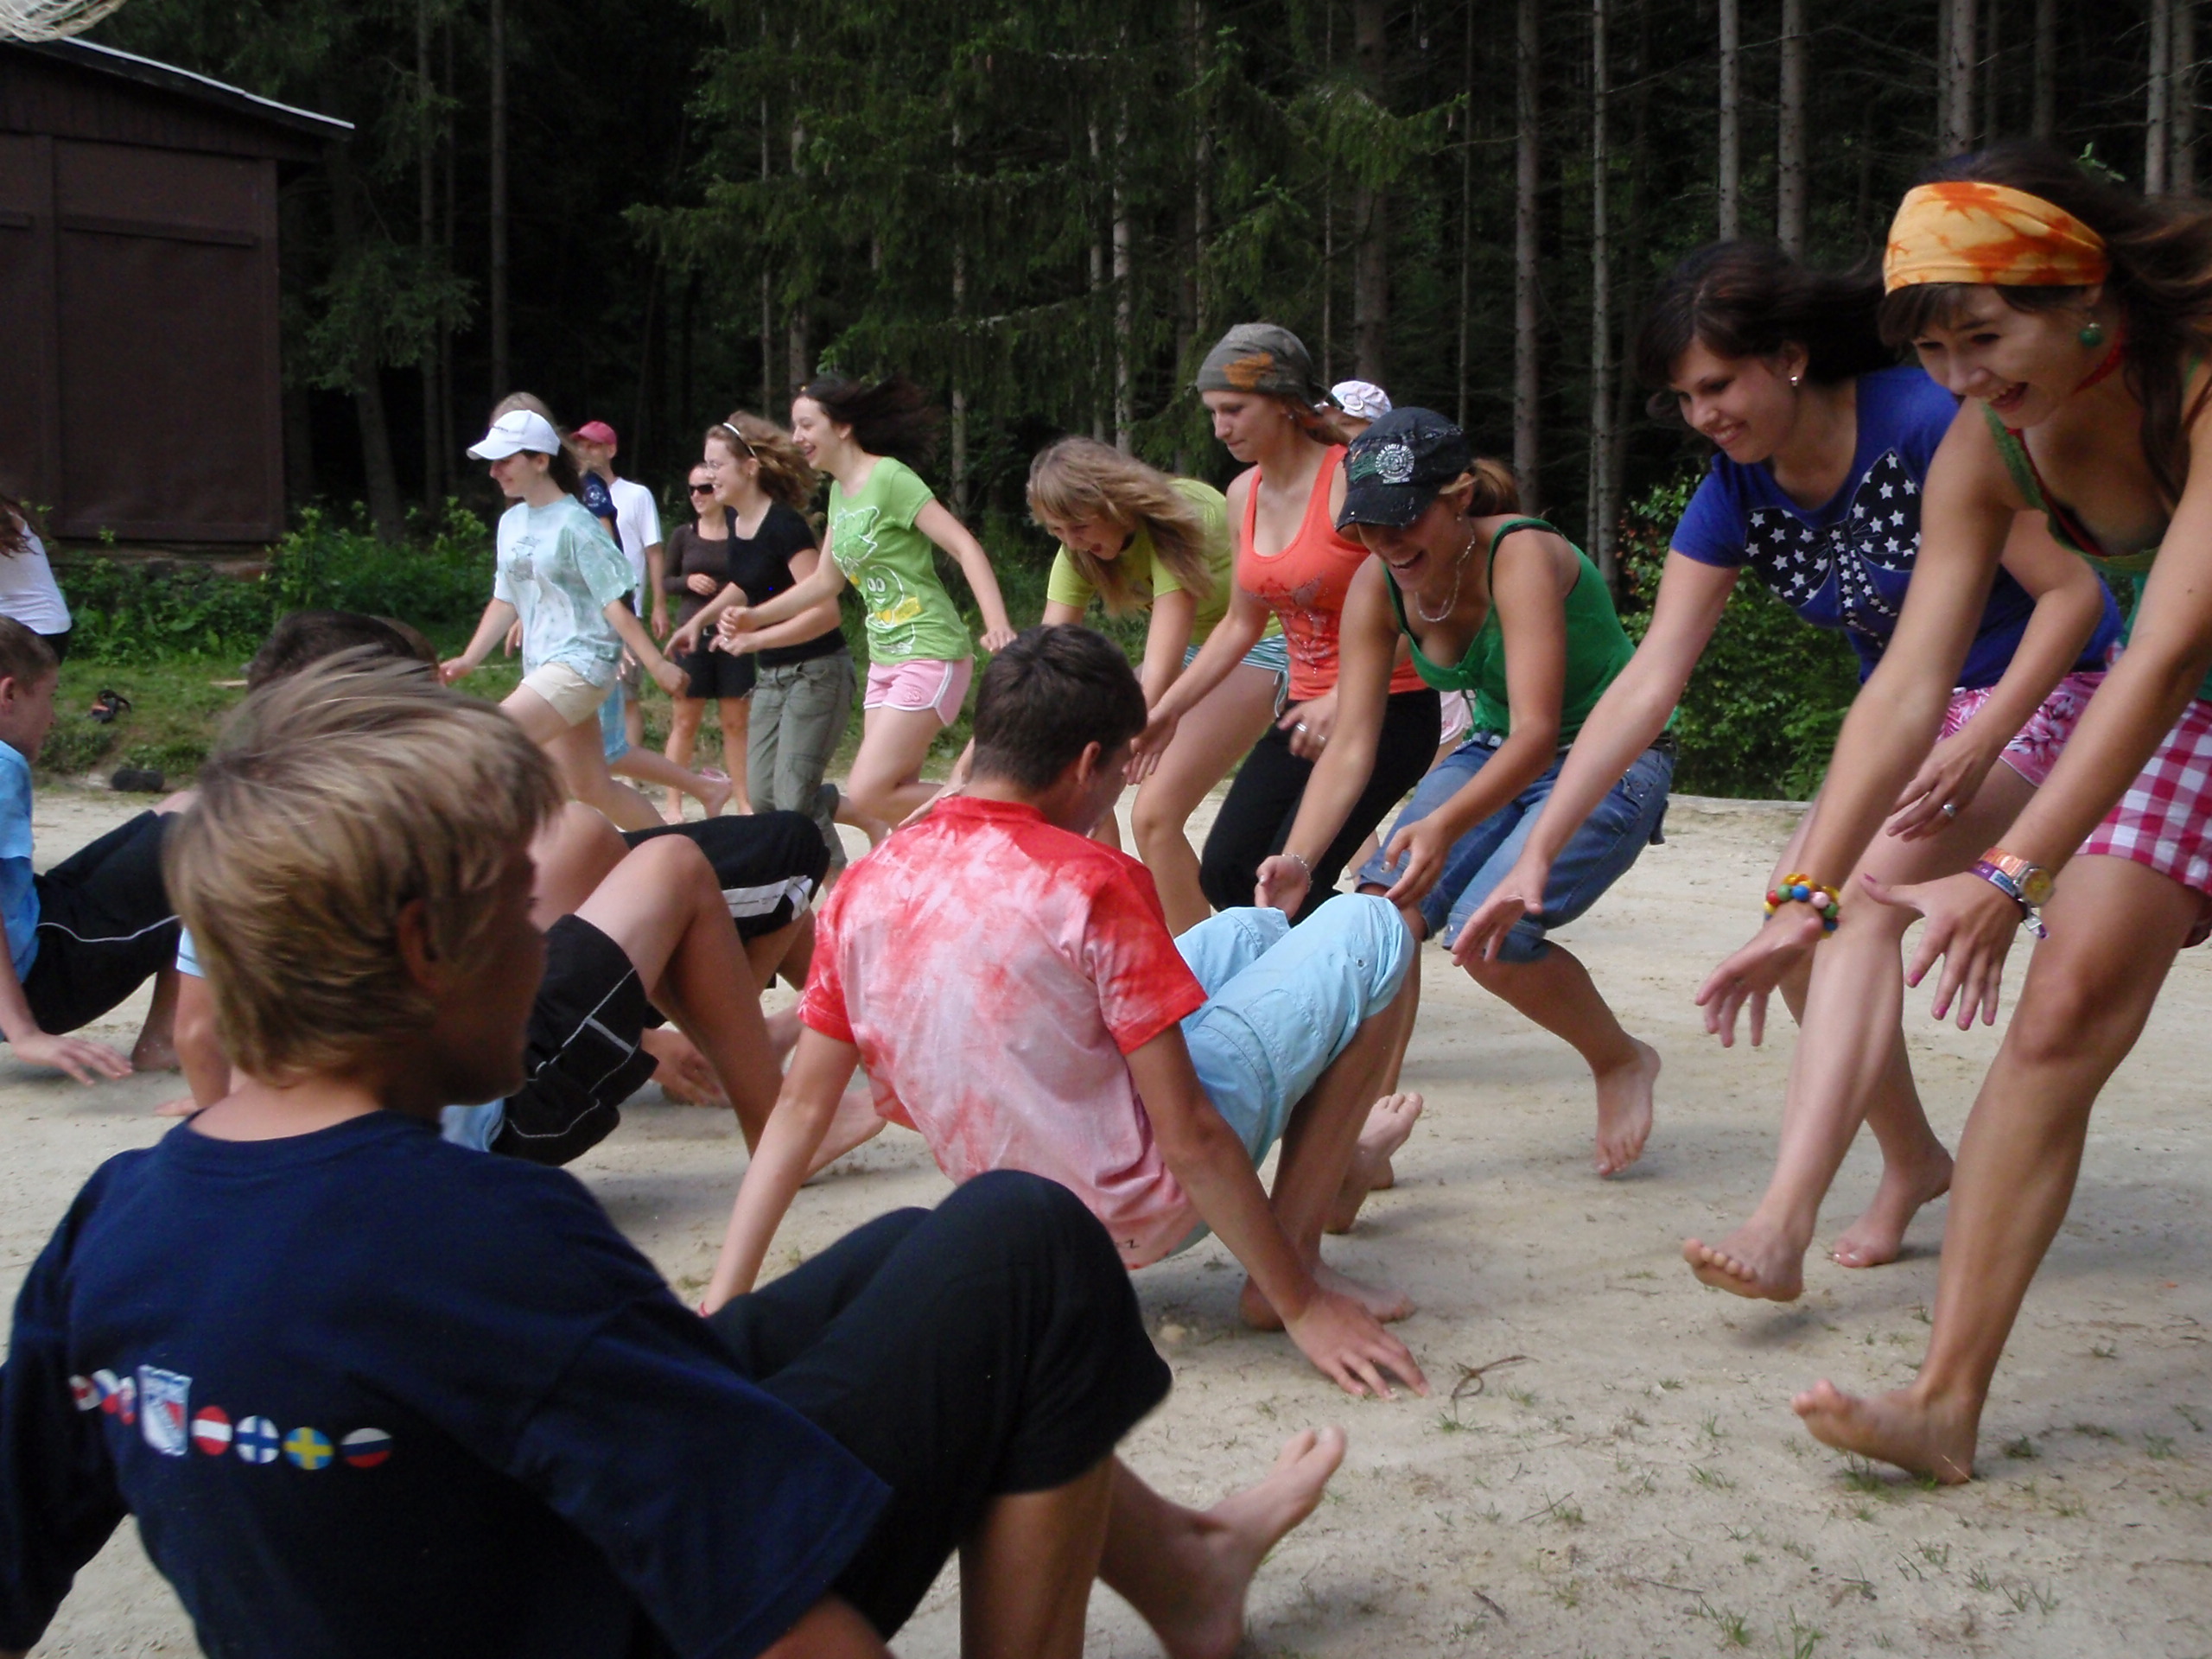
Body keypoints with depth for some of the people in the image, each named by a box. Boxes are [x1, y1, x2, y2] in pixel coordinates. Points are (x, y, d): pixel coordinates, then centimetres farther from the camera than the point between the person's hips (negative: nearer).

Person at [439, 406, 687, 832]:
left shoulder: (574, 525, -12)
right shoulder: (512, 523, 11)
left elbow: (615, 602, -13)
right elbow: (505, 601, 16)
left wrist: (657, 664, -13)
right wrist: (467, 661, 7)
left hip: (582, 661, -9)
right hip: (543, 665, 9)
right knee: (590, 788, 12)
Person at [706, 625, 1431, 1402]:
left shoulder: (862, 888, -6)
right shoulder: (1094, 886, -23)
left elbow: (799, 1109, -5)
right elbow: (1187, 1137, -22)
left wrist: (721, 1305, 0)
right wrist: (1304, 1307, -15)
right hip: (1142, 1212, -7)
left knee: (1250, 931, 22)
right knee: (1371, 929, 3)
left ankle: (1333, 1162, 43)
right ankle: (1297, 1265, 5)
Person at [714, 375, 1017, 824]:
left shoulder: (890, 478, -13)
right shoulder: (840, 492, 14)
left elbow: (966, 548, -19)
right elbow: (825, 580, 26)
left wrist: (997, 624, -32)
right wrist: (755, 617, 18)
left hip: (930, 657, -9)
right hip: (886, 660, 9)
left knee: (869, 792, -14)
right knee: (896, 799, 5)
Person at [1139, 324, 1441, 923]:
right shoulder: (1244, 495, 8)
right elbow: (1241, 622, 19)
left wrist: (1347, 699, -30)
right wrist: (1168, 710, 16)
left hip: (1389, 710, -8)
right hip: (1305, 710, 8)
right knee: (1223, 869, 0)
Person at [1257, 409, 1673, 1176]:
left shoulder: (1521, 555, -28)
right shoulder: (1378, 585, -10)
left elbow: (1537, 732, -37)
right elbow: (1349, 745, -14)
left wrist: (1446, 825, -54)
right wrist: (1297, 860, -30)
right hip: (1495, 754, 6)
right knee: (1383, 906, -21)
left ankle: (1623, 1062, 3)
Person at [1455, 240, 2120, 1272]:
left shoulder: (1925, 425, -26)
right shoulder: (1736, 498, -8)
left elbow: (2073, 591, -19)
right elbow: (1648, 683, -12)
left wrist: (1973, 750, -29)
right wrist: (1537, 854, -19)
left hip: (2034, 689, -7)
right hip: (1901, 709, 7)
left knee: (1865, 902, -26)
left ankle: (1782, 1227, -33)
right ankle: (1913, 1163, 15)